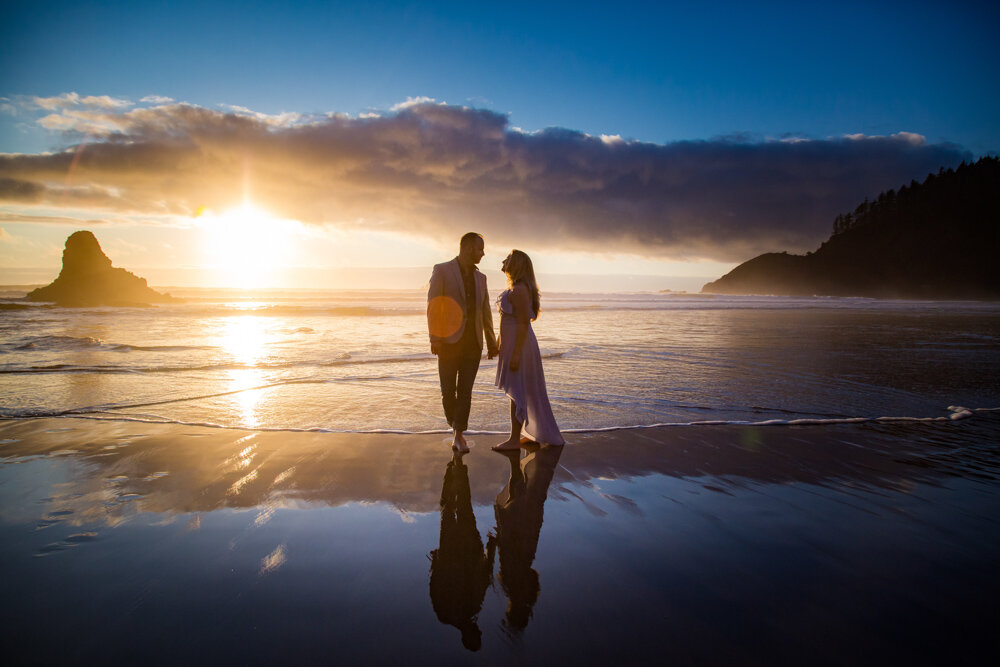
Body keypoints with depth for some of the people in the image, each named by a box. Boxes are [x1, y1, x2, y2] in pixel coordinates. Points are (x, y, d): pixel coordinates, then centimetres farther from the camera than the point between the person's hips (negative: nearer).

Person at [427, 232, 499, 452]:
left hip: (473, 343, 4)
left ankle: (459, 435, 2)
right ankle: (454, 424, 25)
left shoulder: (480, 278, 13)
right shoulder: (442, 271, -2)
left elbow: (485, 311, 19)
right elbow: (433, 306, -8)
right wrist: (434, 338, -15)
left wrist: (491, 342, 19)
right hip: (449, 342, -3)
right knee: (448, 390, 0)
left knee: (465, 390, -3)